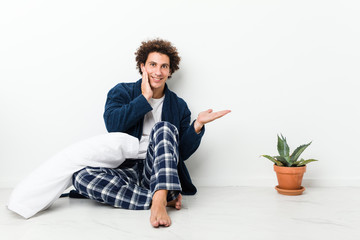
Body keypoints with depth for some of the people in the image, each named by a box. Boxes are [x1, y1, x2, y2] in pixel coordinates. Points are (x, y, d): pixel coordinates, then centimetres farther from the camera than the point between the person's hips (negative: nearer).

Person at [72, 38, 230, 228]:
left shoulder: (178, 106, 13)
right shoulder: (122, 92, 10)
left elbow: (182, 152, 7)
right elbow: (113, 124, -11)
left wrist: (197, 125, -8)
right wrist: (145, 98, -8)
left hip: (159, 172, 0)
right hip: (125, 170, 0)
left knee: (164, 127, -26)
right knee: (81, 176, -29)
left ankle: (159, 200, -44)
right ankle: (163, 199, -31)